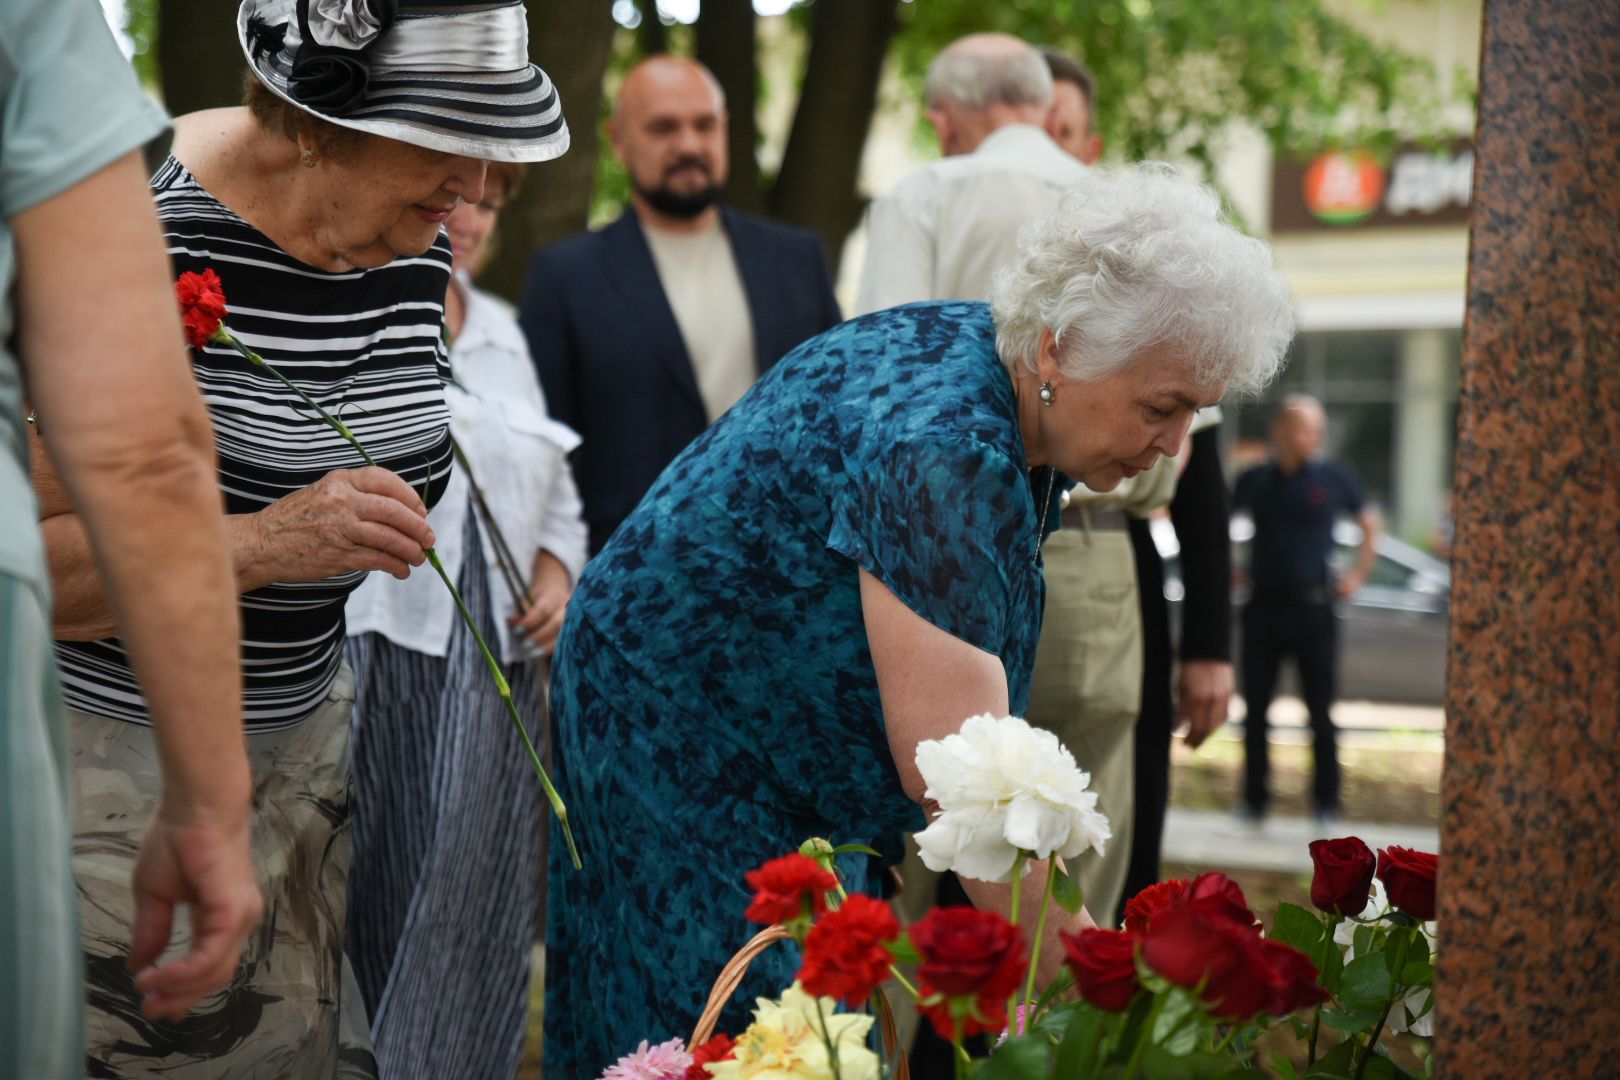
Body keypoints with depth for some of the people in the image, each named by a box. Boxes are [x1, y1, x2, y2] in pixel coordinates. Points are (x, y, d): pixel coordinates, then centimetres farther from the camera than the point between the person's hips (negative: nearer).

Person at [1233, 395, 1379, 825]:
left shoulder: (1335, 480, 2)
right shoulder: (1255, 482, 5)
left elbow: (1369, 524, 16)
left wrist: (1358, 574, 9)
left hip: (1313, 607, -1)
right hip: (1263, 607, 2)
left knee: (1320, 711, -1)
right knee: (1255, 710, 4)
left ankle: (1326, 801, 7)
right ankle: (1254, 798, 13)